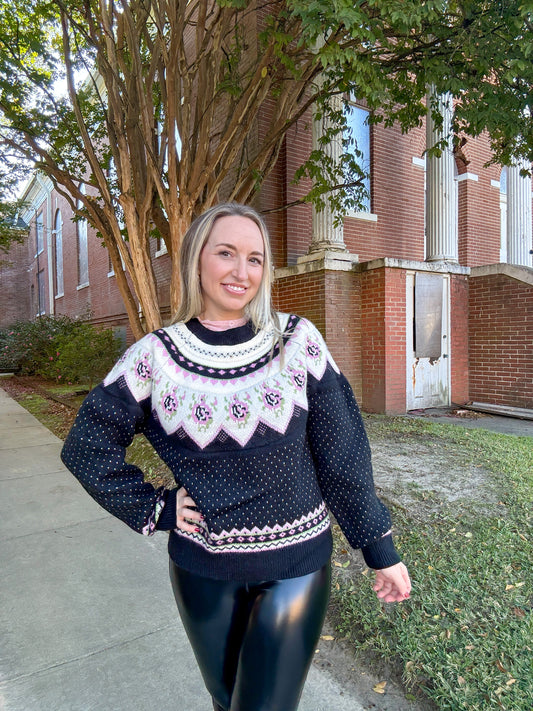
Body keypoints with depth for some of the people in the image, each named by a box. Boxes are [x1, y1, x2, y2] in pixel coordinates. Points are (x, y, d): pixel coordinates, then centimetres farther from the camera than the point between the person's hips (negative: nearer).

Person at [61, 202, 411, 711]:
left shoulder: (297, 340, -10)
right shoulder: (156, 355, -8)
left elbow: (342, 454, -7)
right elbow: (86, 444, -2)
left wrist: (381, 549, -2)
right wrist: (153, 509, -8)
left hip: (295, 564, -1)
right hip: (201, 569, 2)